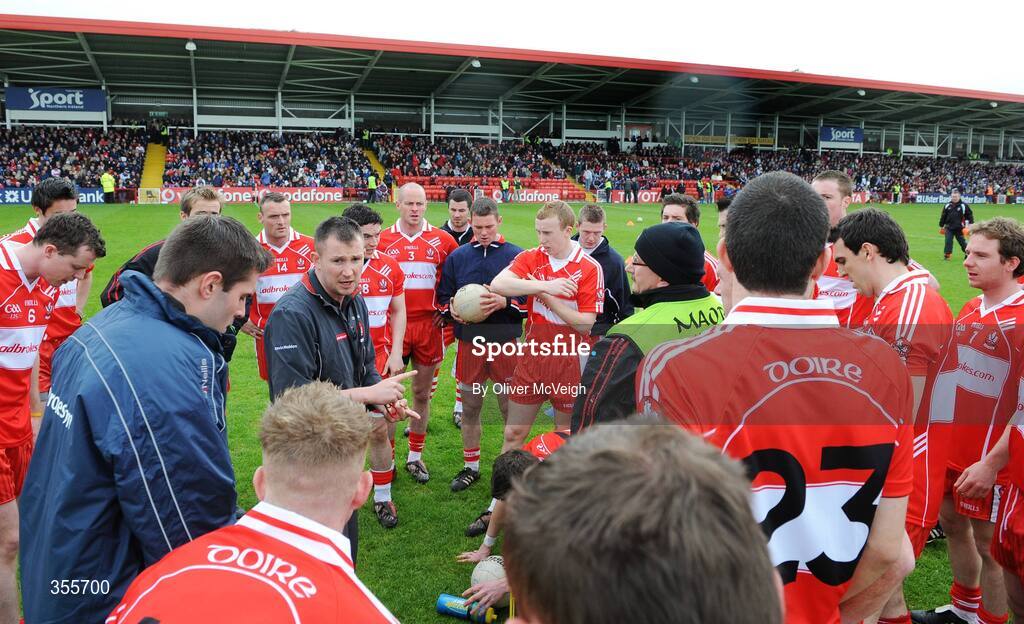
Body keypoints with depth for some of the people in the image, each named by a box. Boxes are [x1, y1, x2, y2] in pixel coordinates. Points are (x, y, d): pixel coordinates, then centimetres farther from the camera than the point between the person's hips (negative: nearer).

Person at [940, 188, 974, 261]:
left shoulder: (963, 206, -4)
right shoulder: (947, 206, 3)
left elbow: (970, 215, 1)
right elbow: (943, 217, 10)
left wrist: (970, 224, -6)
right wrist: (941, 226, 13)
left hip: (959, 228, -2)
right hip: (949, 228, 2)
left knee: (962, 241, 9)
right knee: (948, 241, -5)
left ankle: (968, 253, 27)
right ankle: (947, 255, 0)